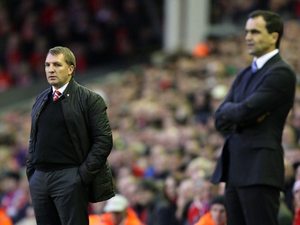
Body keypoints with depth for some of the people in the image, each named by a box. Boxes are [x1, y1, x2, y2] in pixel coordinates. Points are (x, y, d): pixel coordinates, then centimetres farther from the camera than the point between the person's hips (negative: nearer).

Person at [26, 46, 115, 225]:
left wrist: (84, 174, -13)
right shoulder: (40, 100, 15)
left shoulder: (89, 100, -4)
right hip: (39, 178, 6)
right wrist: (31, 169, 9)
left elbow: (104, 140, -8)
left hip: (69, 177, -6)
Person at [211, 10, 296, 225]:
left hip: (260, 170, -9)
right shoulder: (245, 75, 20)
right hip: (235, 170, 9)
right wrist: (248, 115, -9)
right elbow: (221, 118, 9)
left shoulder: (281, 73, -9)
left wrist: (229, 111, 3)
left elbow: (244, 111, -18)